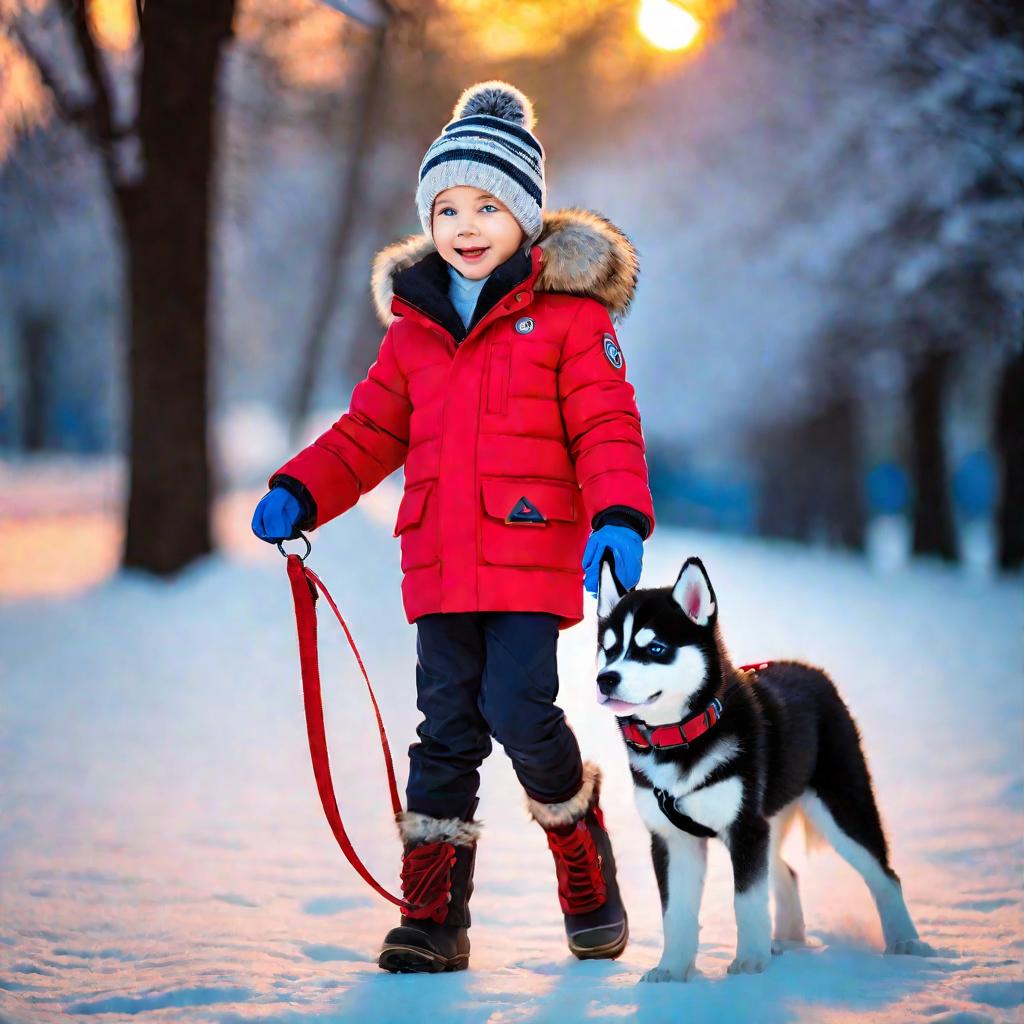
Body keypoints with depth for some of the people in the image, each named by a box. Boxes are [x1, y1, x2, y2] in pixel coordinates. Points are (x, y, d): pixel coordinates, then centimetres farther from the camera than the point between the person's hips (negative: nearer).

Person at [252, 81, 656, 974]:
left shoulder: (569, 313, 0)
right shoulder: (414, 325, 14)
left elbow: (607, 428, -5)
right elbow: (371, 431, 17)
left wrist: (620, 516, -21)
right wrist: (300, 492, 2)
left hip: (533, 556, -4)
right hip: (440, 564, 4)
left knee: (518, 710, -12)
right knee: (447, 729, 5)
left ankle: (590, 876, 13)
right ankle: (434, 915, 9)